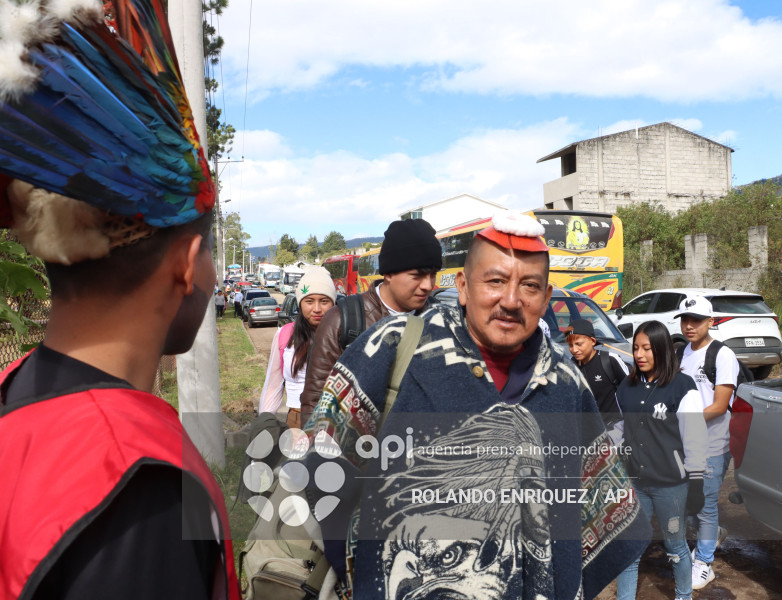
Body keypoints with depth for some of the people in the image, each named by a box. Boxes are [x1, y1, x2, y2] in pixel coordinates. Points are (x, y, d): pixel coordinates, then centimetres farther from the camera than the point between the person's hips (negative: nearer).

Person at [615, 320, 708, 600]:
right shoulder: (626, 388, 7)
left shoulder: (682, 386, -7)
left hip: (671, 484, -3)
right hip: (634, 483, 4)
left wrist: (696, 483, -8)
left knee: (676, 547, 14)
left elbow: (695, 439, -8)